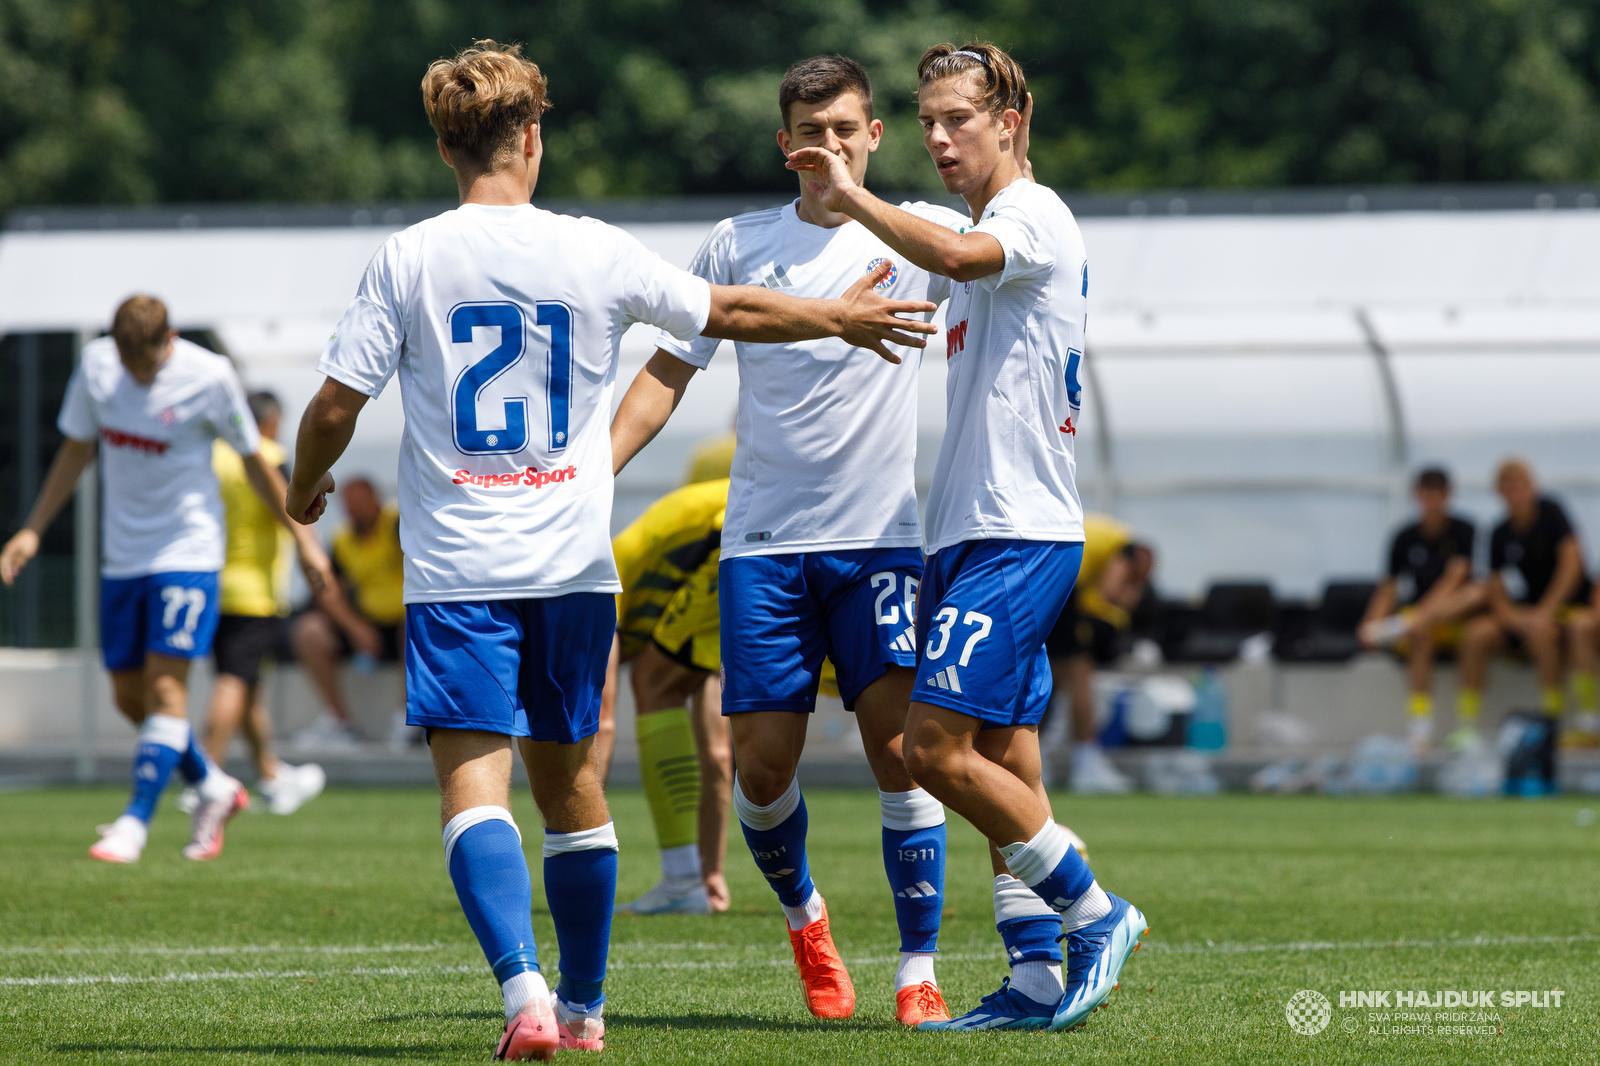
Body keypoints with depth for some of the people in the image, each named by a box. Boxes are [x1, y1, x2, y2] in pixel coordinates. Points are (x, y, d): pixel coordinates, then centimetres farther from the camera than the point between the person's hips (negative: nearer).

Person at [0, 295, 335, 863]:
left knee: (165, 685, -14)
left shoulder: (209, 376, -14)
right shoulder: (96, 363, -3)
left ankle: (135, 821, -12)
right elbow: (76, 450, 12)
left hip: (187, 551, -5)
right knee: (129, 695, 7)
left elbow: (255, 463, -1)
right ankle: (213, 788, 25)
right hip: (122, 555, 5)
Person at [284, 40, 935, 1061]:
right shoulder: (596, 253, 0)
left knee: (474, 781, -8)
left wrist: (304, 490, 19)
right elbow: (728, 312, 12)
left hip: (456, 567, -2)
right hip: (573, 566, 2)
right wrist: (843, 318, 29)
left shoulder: (409, 260, -3)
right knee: (569, 783, 15)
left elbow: (335, 406, -2)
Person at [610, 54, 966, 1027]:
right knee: (764, 764, -1)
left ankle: (919, 972, -3)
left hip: (882, 536, -1)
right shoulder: (738, 245, 7)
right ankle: (804, 918, 28)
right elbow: (666, 377, 10)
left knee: (900, 745, -11)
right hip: (766, 543, 1)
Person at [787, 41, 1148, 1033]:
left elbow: (955, 256, -34)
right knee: (1004, 760, 7)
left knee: (939, 746, -15)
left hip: (1018, 534, -10)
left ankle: (1095, 912, -6)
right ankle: (1037, 976, 7)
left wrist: (853, 198, -37)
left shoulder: (1035, 216, -11)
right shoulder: (992, 234, 21)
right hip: (977, 535, 10)